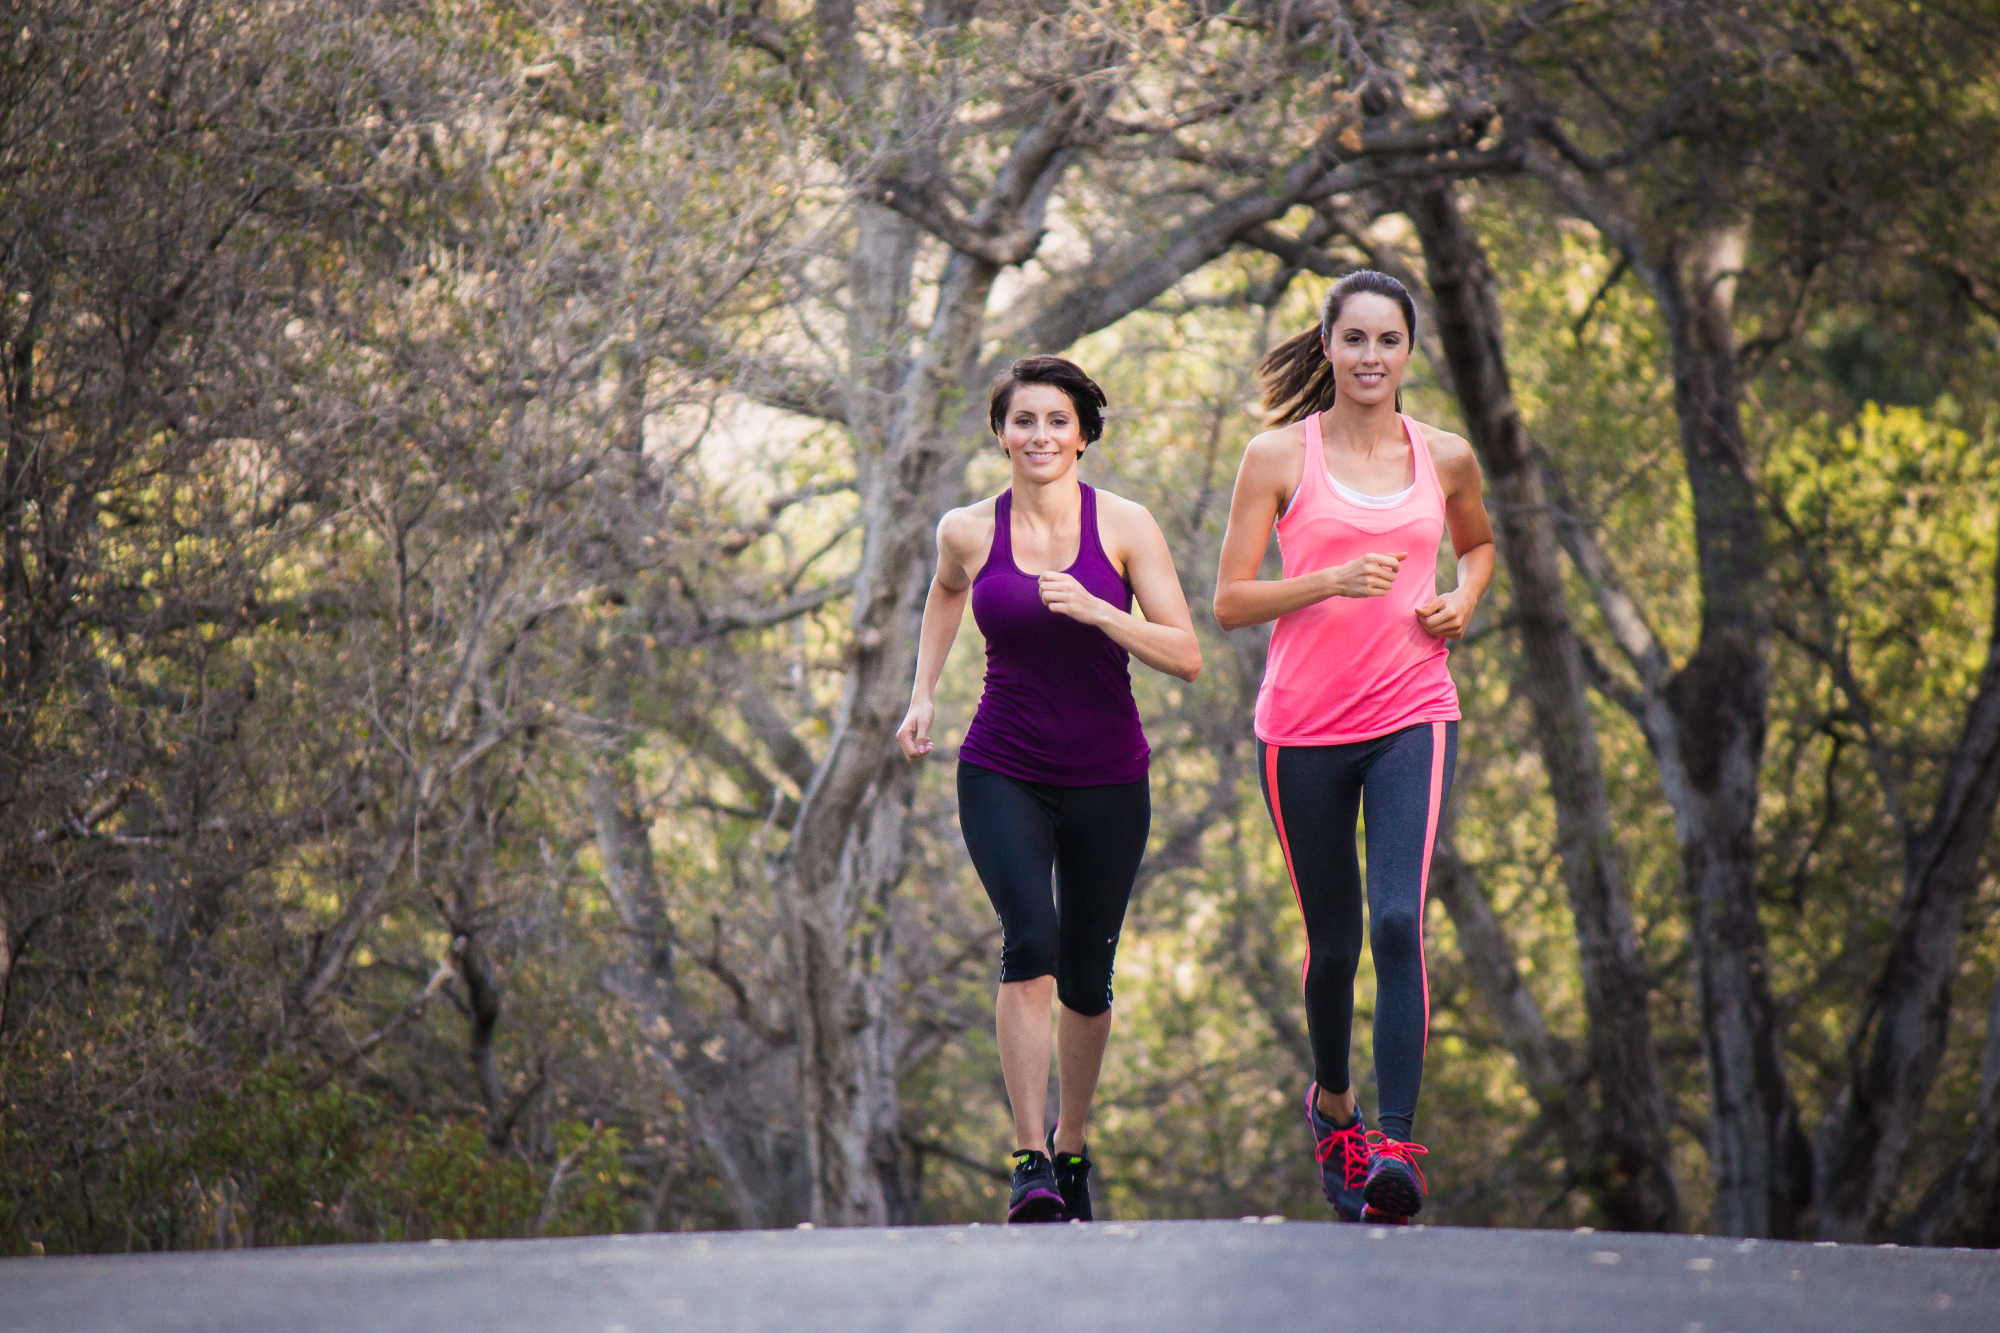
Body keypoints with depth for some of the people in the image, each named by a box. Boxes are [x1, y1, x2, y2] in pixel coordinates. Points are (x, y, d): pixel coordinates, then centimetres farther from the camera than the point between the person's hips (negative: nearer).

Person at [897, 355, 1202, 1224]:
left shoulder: (1125, 527, -6)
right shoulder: (968, 532, -2)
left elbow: (1186, 657, -9)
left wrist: (1093, 611, -22)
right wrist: (922, 694, 15)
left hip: (1108, 782, 1)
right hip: (1002, 776, -1)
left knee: (1086, 979, 10)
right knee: (1031, 942, -23)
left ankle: (1071, 1148, 34)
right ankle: (1029, 1164, -23)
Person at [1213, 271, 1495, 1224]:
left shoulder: (1445, 458, 6)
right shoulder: (1279, 456, -1)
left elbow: (1478, 542, 28)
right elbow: (1229, 604, -3)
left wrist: (1464, 598, 6)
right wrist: (1330, 581, -18)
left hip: (1411, 716, 0)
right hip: (1302, 724, 0)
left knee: (1398, 922, -18)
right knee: (1332, 940, 10)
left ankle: (1396, 1144, -20)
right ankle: (1331, 1099, 38)